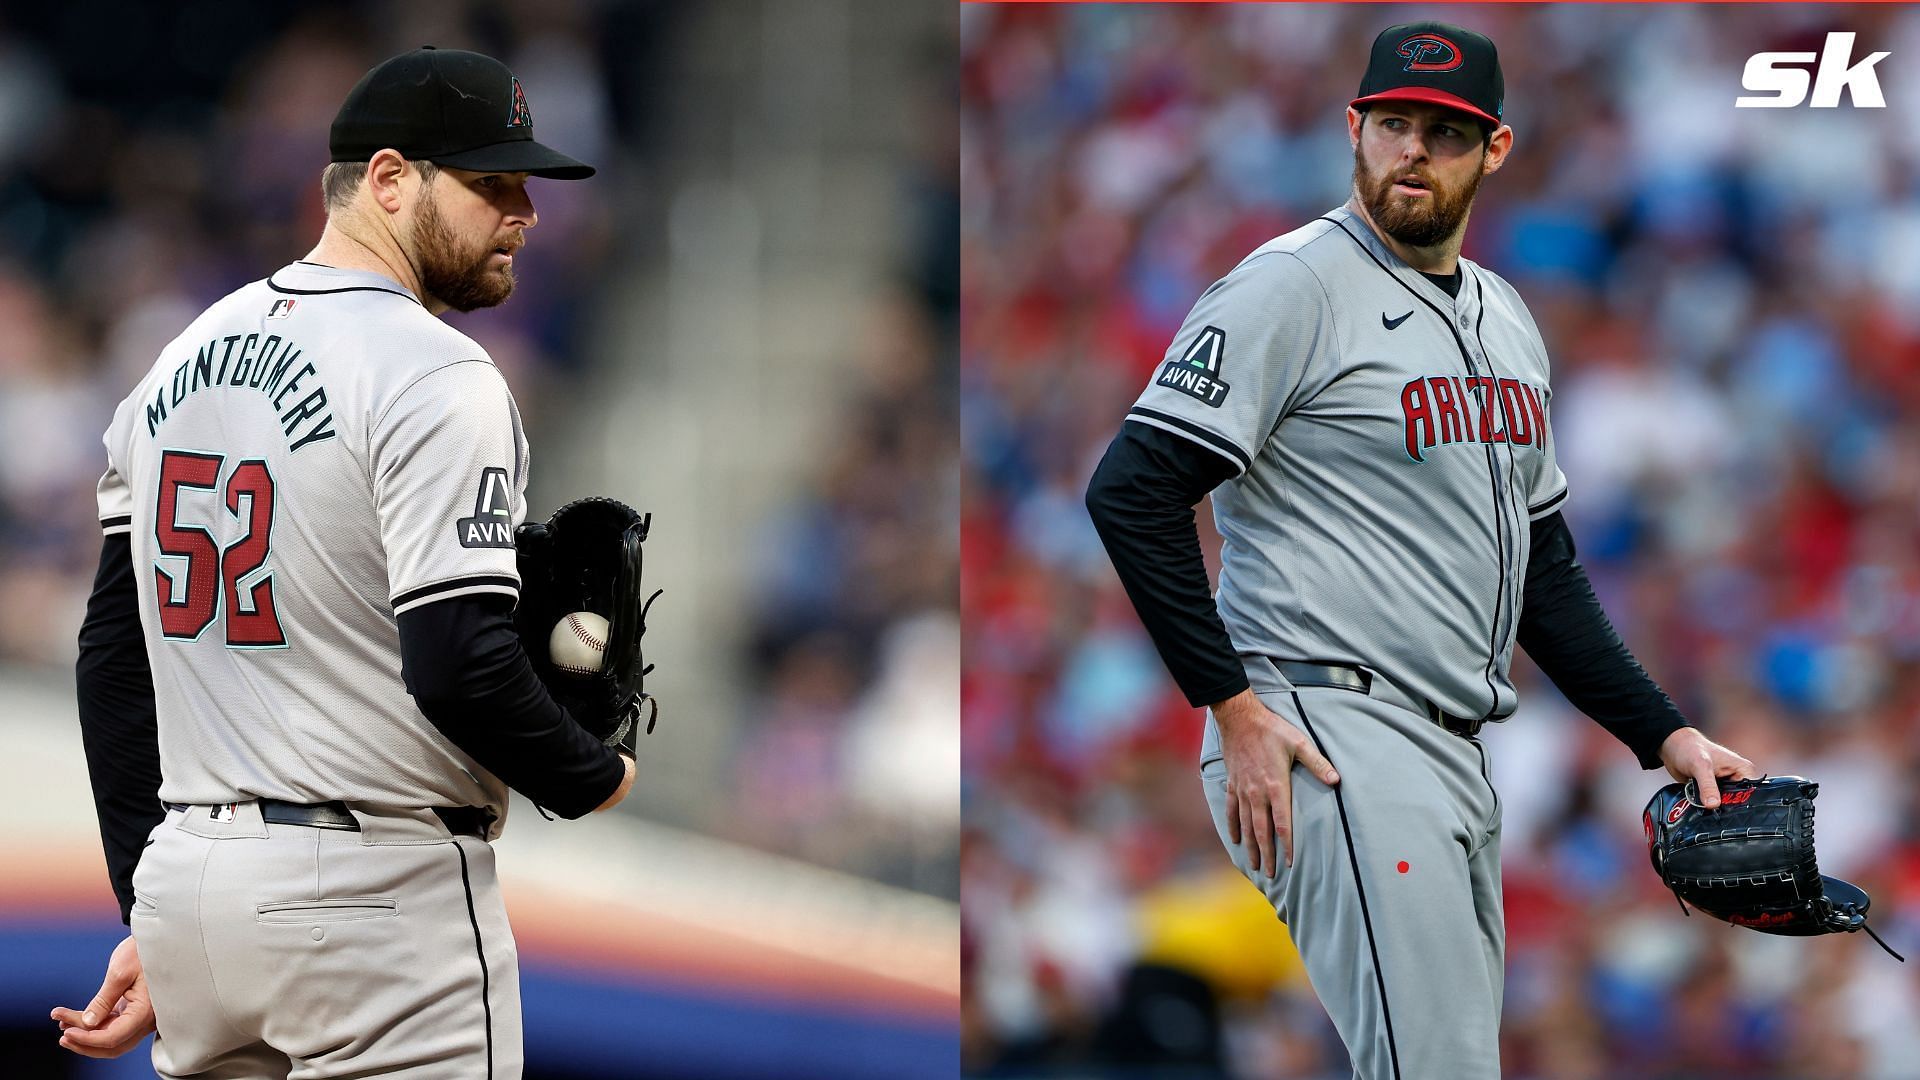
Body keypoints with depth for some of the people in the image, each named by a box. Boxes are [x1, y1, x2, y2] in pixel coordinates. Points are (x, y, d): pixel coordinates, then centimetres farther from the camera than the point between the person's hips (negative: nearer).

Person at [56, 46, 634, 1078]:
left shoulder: (184, 358, 13)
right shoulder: (435, 375, -13)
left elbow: (113, 650, 14)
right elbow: (459, 670, -21)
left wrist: (151, 917, 16)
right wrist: (597, 780, -2)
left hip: (185, 878, 8)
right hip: (378, 888, -8)